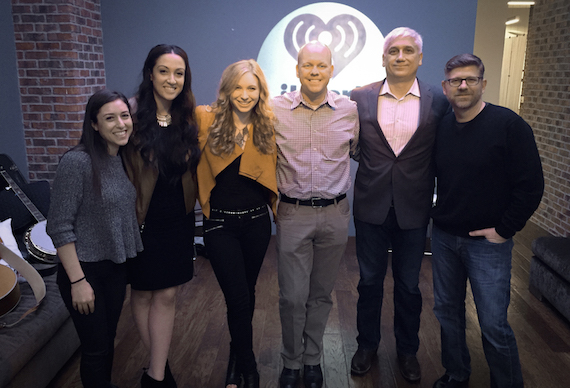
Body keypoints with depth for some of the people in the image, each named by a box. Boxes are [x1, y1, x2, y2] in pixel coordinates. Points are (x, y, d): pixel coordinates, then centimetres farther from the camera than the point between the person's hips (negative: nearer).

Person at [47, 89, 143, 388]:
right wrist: (77, 281, -18)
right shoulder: (77, 161, -20)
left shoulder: (125, 159, 2)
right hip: (85, 270, -6)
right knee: (96, 349, 6)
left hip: (117, 266, 6)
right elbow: (59, 226, -19)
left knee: (108, 341, 20)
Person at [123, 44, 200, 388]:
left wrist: (191, 205, 2)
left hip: (177, 219, 3)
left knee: (167, 294, 5)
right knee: (143, 293, 11)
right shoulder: (133, 117, -11)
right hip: (141, 219, -3)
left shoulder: (189, 120, 2)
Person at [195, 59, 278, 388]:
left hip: (257, 221, 3)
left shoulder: (268, 125, 1)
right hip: (221, 223, -2)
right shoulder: (207, 120, -6)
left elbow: (276, 170, 10)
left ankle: (237, 356, 41)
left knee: (247, 293, 17)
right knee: (239, 299, -1)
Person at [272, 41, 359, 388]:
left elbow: (357, 151, 16)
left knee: (321, 294, 14)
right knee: (293, 297, 3)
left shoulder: (350, 109, 0)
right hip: (293, 214, -1)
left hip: (334, 214, 1)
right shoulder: (276, 109, -3)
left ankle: (313, 359, 34)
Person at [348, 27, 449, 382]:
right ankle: (367, 345, 36)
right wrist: (369, 167, -6)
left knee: (409, 285, 15)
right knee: (370, 281, 15)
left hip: (414, 209, 0)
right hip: (371, 206, 0)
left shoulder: (437, 101, -2)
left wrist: (440, 201, -1)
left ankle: (407, 349, 37)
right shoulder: (360, 97, -2)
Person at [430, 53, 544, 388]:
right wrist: (438, 216, 7)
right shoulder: (441, 128, 5)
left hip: (488, 241, -5)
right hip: (444, 237, 5)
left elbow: (531, 184, -12)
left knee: (494, 325, -1)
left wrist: (504, 229, -12)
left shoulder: (509, 124, -11)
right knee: (448, 311, 16)